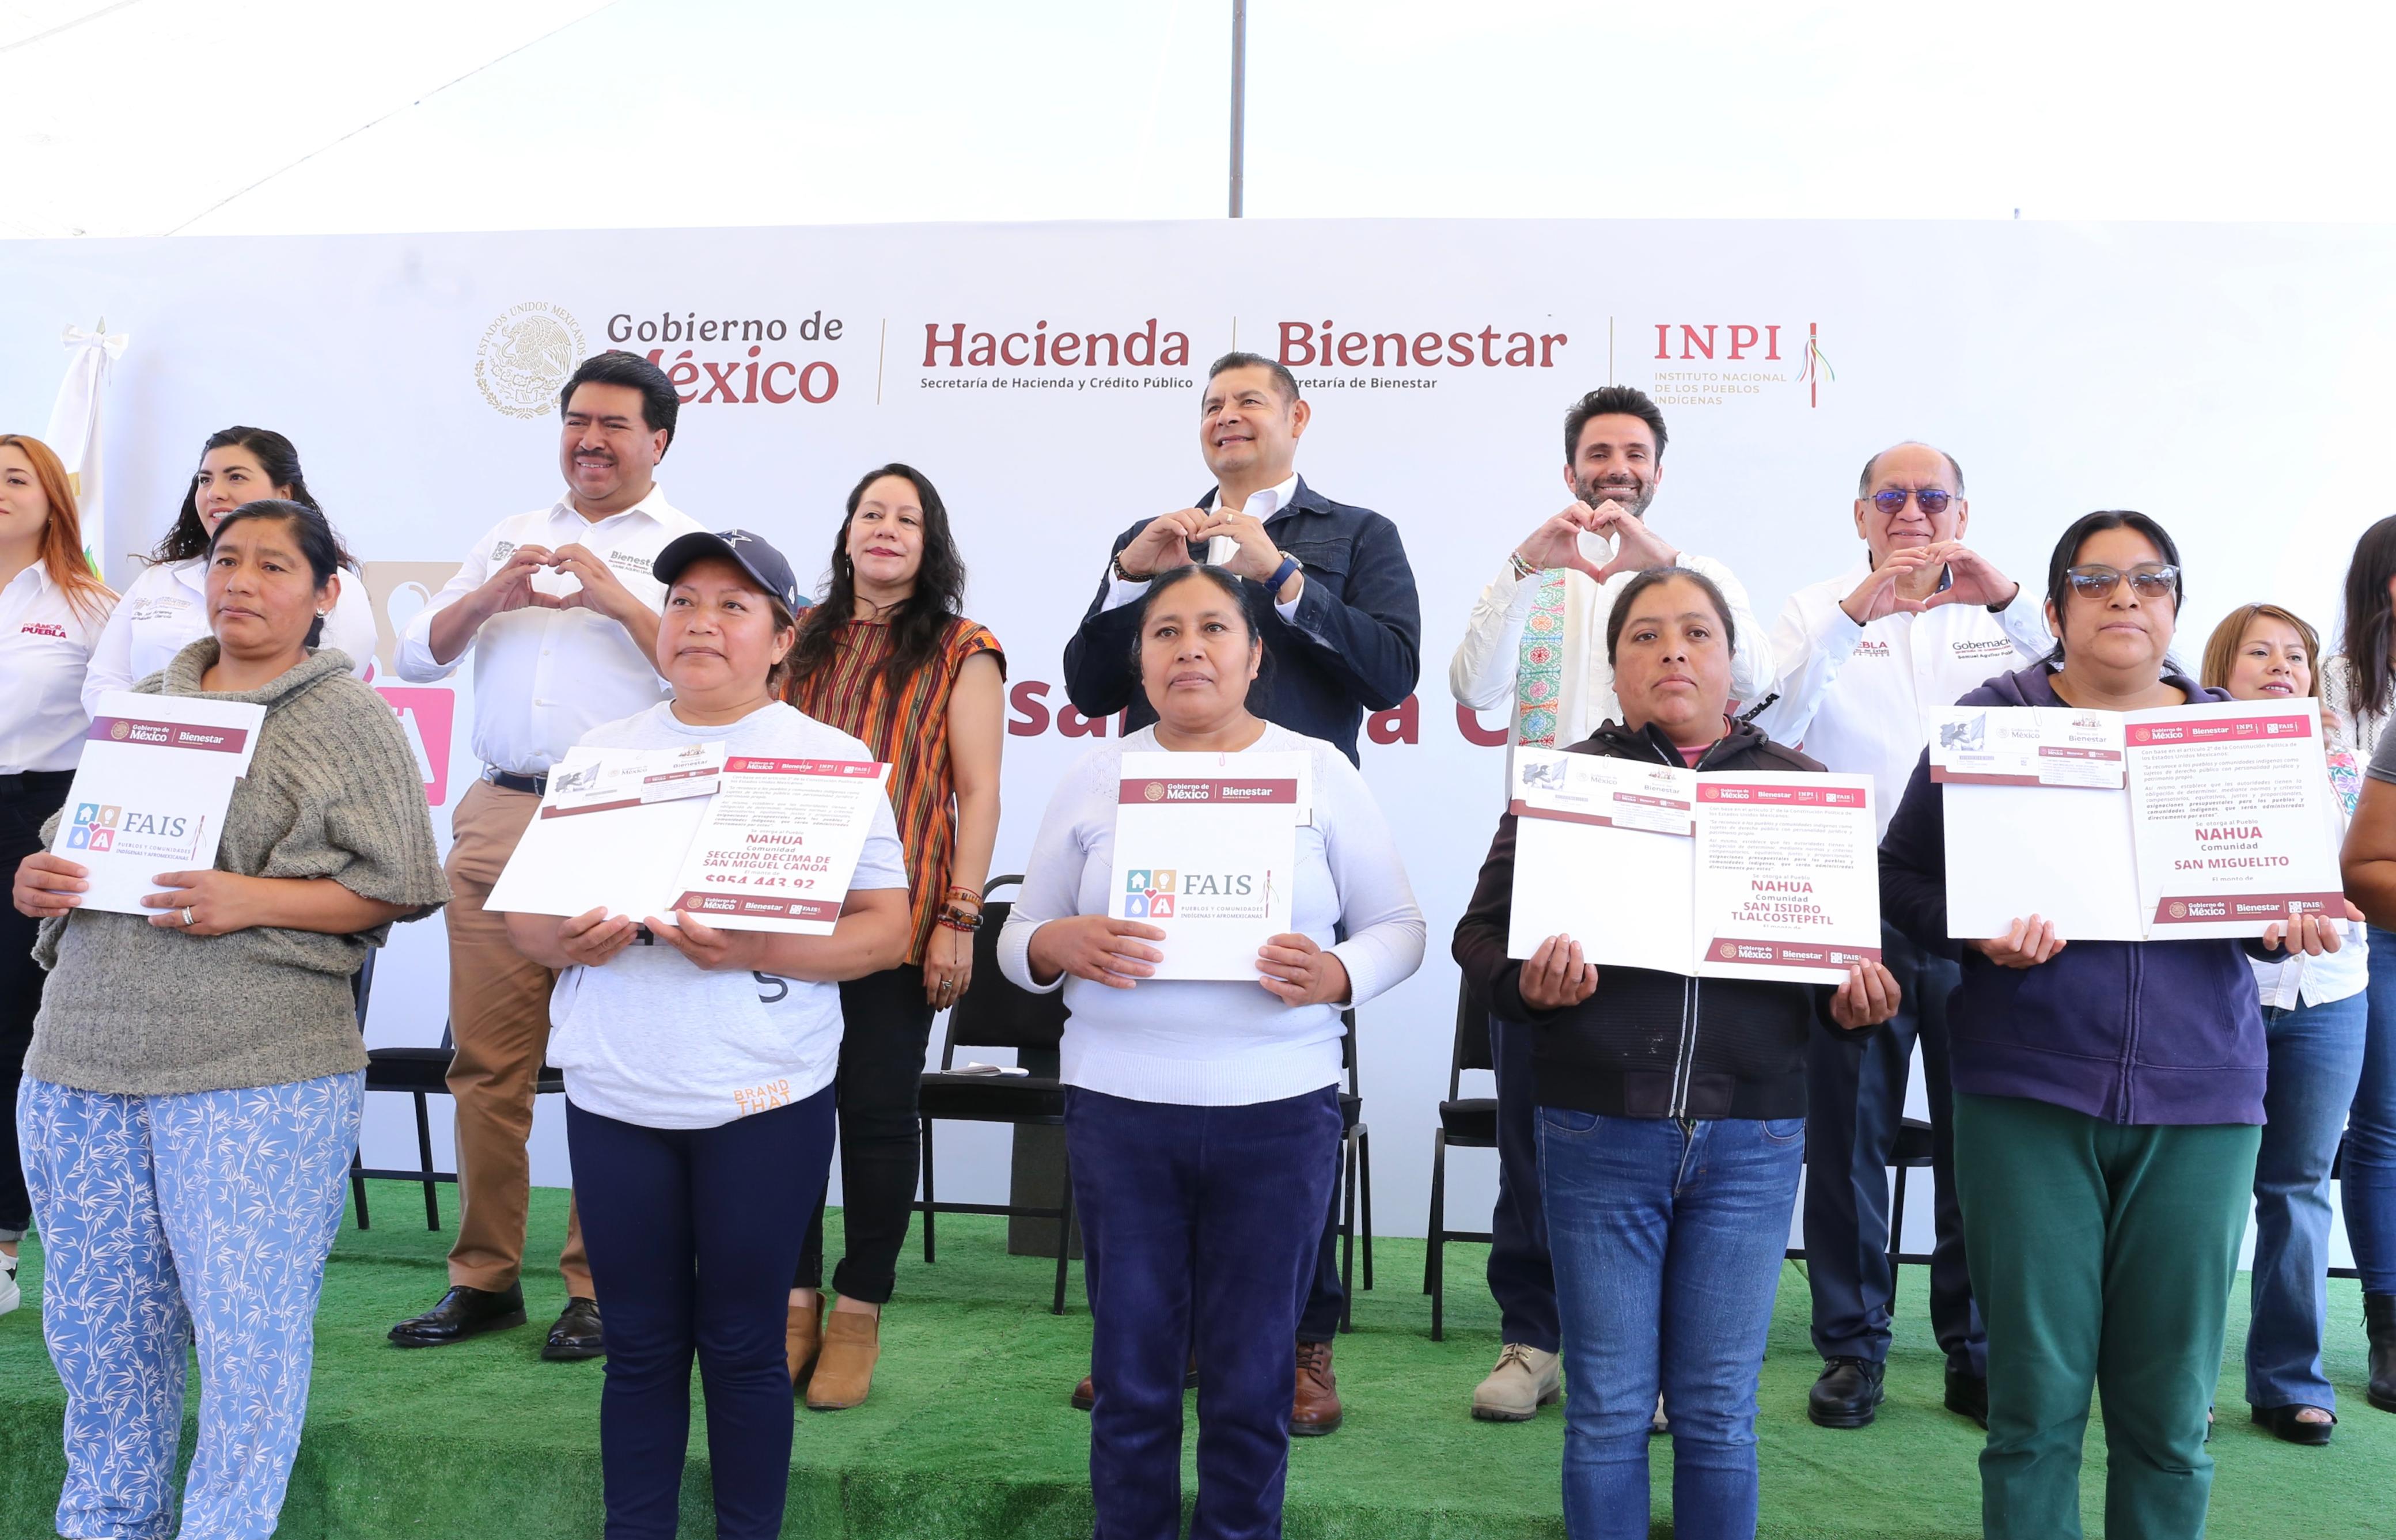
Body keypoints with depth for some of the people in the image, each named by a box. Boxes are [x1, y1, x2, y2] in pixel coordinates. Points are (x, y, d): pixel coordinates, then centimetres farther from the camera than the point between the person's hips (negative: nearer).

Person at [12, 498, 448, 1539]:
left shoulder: (349, 719, 0)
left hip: (259, 1073, -5)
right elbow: (75, 838, 24)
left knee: (249, 1330, -2)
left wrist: (253, 900, -17)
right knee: (95, 1321, 15)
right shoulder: (143, 704, 17)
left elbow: (400, 886, -6)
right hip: (81, 1060, 6)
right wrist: (37, 881, 2)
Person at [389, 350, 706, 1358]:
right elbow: (418, 658, 16)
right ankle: (484, 1278, 17)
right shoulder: (510, 540, 20)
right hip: (498, 817, 4)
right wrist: (488, 599, -2)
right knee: (487, 1058, 6)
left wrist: (619, 600, -15)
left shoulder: (691, 549, 6)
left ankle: (598, 1287, 10)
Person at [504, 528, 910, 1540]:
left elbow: (887, 927, -5)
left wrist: (757, 951, -21)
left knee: (742, 1348, 8)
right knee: (640, 1345, 12)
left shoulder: (833, 759, -1)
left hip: (763, 1102, -3)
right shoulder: (600, 754, 9)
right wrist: (566, 942, -13)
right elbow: (522, 913, 11)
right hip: (613, 1098, 3)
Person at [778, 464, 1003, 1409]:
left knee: (878, 1109, 3)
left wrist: (959, 919, -11)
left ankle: (860, 1313, 17)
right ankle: (795, 1299, 21)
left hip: (898, 917, -3)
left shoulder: (960, 654, 3)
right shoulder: (805, 641, 14)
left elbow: (978, 793, -3)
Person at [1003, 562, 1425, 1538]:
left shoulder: (1321, 771, 3)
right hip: (1118, 1107, 1)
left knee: (1251, 1384, 10)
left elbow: (1399, 928, 4)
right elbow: (1016, 939, 8)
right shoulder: (1093, 779, 6)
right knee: (1131, 1377, 11)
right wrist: (1062, 945, -15)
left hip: (1278, 1112, -1)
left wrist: (1337, 975, -17)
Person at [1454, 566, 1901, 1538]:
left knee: (1719, 1408, 11)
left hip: (1751, 1137, 1)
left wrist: (1853, 1004, -10)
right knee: (1608, 1405, 8)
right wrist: (1528, 982, -20)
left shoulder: (1798, 788, 9)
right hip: (1599, 1130, -1)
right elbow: (1482, 930, 0)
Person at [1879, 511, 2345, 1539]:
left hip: (2199, 1095, 3)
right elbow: (1903, 875, 1)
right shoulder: (1993, 719, 2)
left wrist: (2289, 926, -4)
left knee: (2171, 1407, 7)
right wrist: (1981, 931, -17)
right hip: (2029, 1093, -2)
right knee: (2037, 1397, 1)